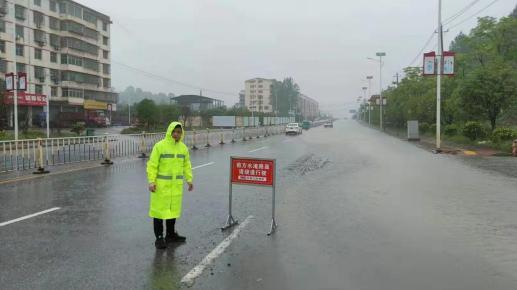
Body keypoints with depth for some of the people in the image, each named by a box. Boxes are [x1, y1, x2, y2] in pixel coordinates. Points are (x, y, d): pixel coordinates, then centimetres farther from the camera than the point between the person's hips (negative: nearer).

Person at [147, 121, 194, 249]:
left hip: (176, 185, 5)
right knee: (159, 210, 0)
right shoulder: (160, 146, -9)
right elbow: (152, 165, -9)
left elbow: (186, 165, 15)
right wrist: (151, 181, -16)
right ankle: (159, 237, 10)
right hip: (161, 185, -5)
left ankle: (171, 234, 28)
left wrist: (189, 179, 9)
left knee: (173, 210, 13)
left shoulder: (183, 148, 6)